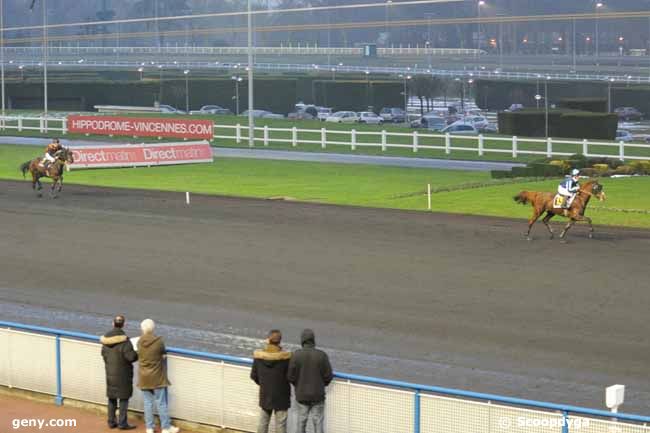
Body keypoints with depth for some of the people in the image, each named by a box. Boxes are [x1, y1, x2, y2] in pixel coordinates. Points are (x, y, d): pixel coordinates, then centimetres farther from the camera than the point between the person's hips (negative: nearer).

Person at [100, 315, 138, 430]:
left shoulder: (106, 338, -1)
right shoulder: (124, 340, -21)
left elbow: (103, 353, 10)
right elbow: (131, 356, -23)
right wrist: (138, 354, -1)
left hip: (110, 373, 6)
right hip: (123, 373, -6)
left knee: (112, 397, 15)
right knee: (124, 398, 3)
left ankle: (111, 421, 20)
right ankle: (122, 423, 3)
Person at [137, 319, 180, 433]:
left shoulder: (139, 342, -8)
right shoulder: (159, 341, -15)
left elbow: (139, 355, 1)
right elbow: (163, 356, -4)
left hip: (144, 377, 3)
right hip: (157, 377, -3)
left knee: (148, 402, 11)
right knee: (161, 403, 6)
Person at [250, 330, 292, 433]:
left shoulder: (258, 356, -10)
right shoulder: (285, 357, -19)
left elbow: (254, 375, -1)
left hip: (265, 395, 3)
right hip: (281, 396, -3)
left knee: (263, 422, 17)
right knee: (280, 424, 6)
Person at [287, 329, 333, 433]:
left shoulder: (296, 355, -13)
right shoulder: (322, 355, -13)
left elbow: (290, 376, -9)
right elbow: (328, 376, -9)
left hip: (301, 395, 1)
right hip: (318, 395, -1)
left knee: (301, 422, 13)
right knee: (318, 422, 7)